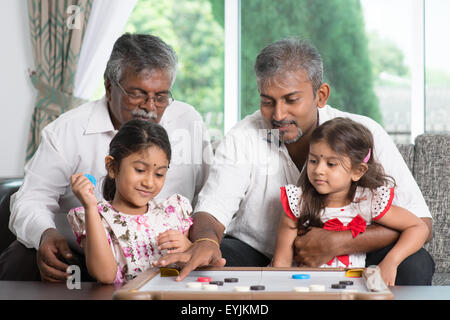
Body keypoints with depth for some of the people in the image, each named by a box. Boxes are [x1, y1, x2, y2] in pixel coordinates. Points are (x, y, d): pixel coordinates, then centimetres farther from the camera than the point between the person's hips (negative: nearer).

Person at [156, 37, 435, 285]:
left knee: (413, 263, -26)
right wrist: (206, 241, -42)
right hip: (258, 259, -1)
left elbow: (420, 224, -15)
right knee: (200, 264, -31)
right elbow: (211, 210, -16)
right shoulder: (242, 139, -7)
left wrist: (338, 243, -27)